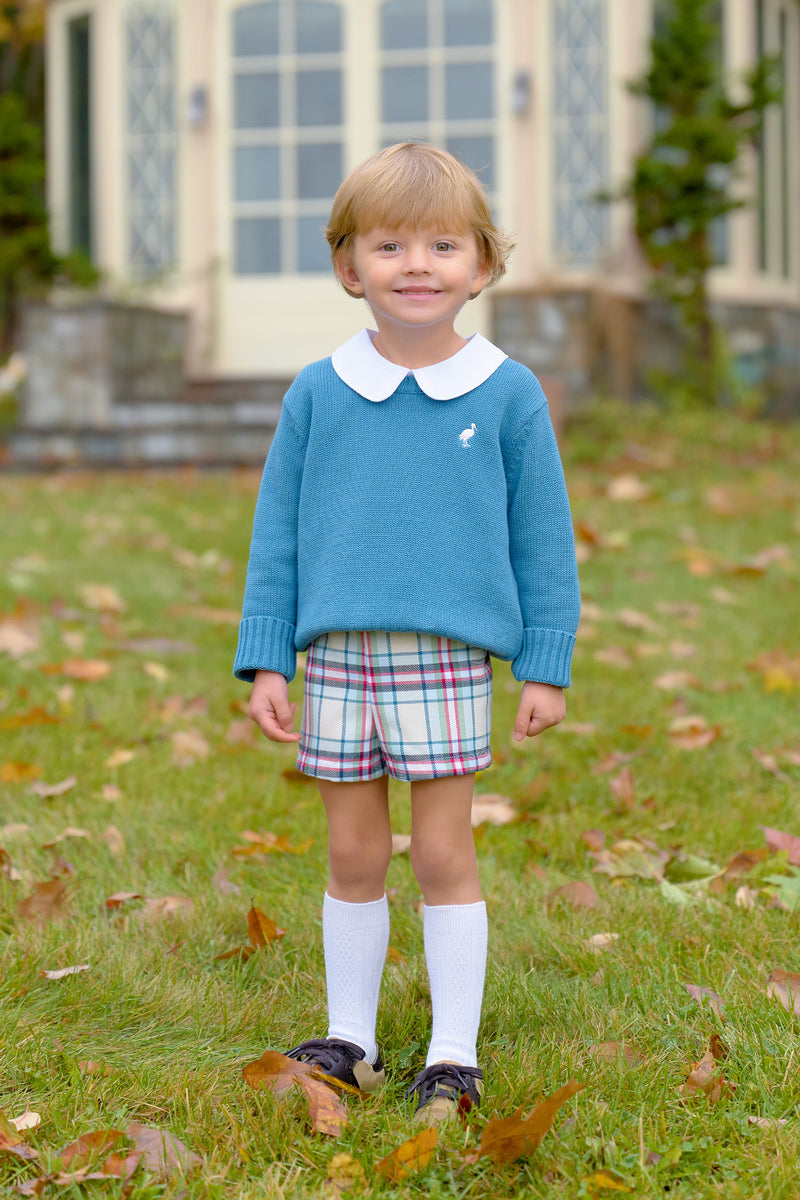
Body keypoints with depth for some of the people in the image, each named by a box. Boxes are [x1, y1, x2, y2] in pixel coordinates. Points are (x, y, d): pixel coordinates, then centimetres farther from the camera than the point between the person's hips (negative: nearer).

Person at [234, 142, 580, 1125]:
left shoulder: (508, 395, -1)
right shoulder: (317, 395, 3)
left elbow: (544, 540, 3)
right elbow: (276, 535, 8)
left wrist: (546, 667, 1)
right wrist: (265, 662, 4)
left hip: (448, 656, -2)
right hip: (338, 655, 2)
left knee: (442, 855, 2)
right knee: (353, 857, 10)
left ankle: (452, 1054, 13)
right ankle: (349, 1041, 23)